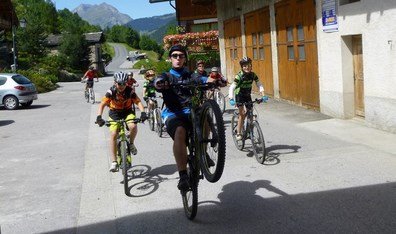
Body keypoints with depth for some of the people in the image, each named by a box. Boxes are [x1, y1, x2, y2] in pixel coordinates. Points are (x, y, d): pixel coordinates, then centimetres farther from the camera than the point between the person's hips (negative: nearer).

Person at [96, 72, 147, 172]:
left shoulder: (130, 91, -17)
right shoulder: (111, 92, -19)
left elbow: (138, 102, -22)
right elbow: (102, 104, -24)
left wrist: (143, 112, -40)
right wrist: (99, 117, -39)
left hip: (128, 112, 0)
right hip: (115, 113, 0)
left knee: (133, 126, -31)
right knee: (113, 134, -15)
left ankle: (131, 143, 3)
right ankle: (114, 162, -9)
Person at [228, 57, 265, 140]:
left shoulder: (253, 75, -11)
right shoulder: (239, 76, -24)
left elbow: (259, 84, -7)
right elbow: (232, 87, -29)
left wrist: (262, 94, -24)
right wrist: (231, 98, -42)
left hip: (247, 95, 4)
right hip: (239, 95, -4)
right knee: (242, 114, -14)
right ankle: (238, 133, -3)